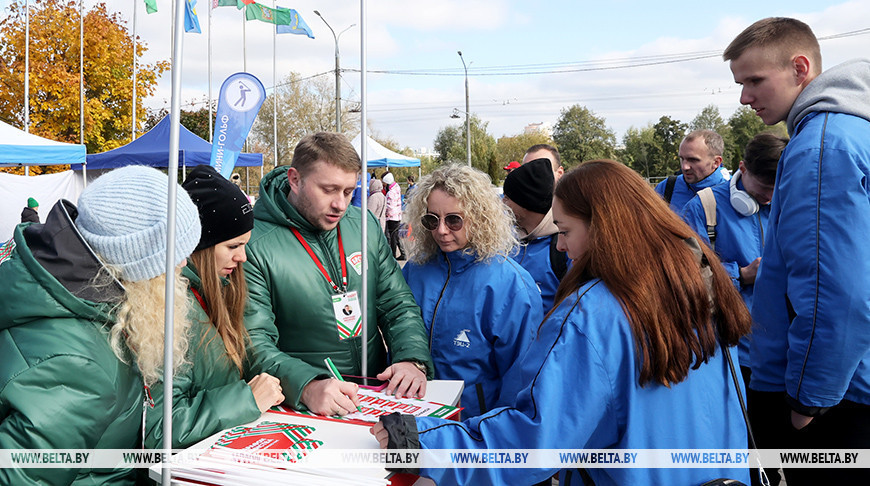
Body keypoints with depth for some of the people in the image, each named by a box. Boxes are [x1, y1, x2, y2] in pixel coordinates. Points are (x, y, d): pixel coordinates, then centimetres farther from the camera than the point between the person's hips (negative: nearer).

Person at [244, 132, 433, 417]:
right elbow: (254, 343, -13)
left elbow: (399, 305, 11)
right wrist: (307, 385, -30)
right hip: (299, 405, -4)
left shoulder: (364, 225, 7)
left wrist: (413, 359, -8)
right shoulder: (253, 245, -10)